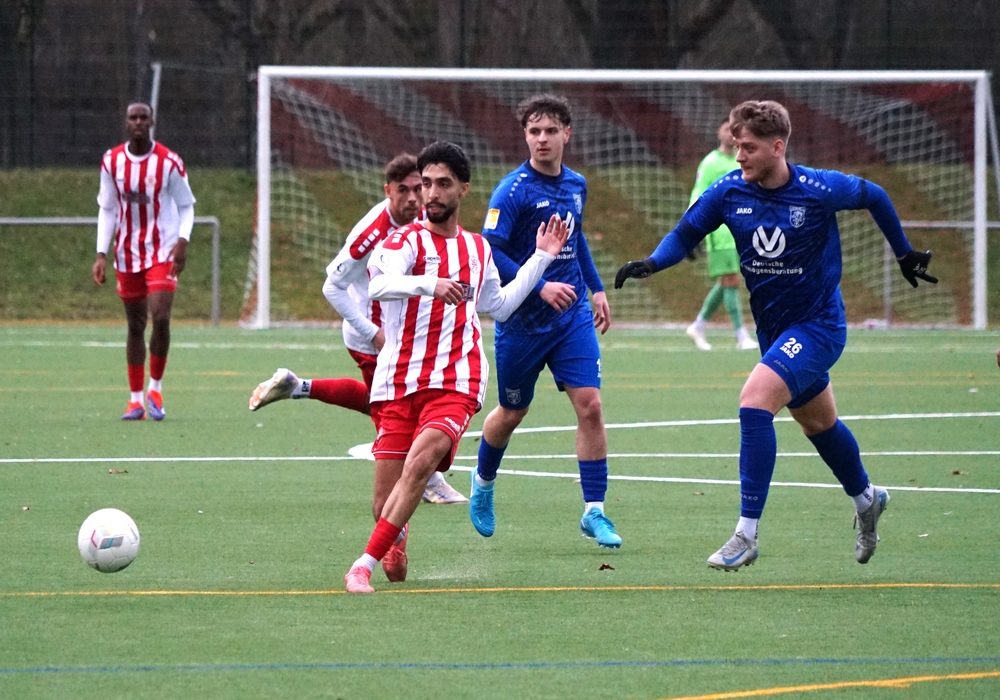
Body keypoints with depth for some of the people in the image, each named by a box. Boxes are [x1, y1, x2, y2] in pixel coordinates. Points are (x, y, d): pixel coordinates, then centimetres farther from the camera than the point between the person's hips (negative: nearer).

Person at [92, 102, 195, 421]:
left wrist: (182, 241, -13)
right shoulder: (112, 162, 2)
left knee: (160, 318, -17)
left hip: (163, 251, -3)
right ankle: (136, 400, 13)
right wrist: (101, 255, 1)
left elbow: (186, 206, 3)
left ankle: (155, 389, 1)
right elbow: (107, 210, 8)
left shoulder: (169, 162, -6)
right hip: (127, 254, 3)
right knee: (135, 325, 6)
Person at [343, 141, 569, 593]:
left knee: (420, 461, -26)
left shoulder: (477, 248, 17)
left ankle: (364, 566, -23)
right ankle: (396, 539, 35)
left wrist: (542, 258, 31)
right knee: (387, 499, -3)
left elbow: (498, 305, 35)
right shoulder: (405, 241, 0)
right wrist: (429, 284, -40)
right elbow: (378, 284, -23)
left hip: (455, 385, 2)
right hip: (399, 382, -2)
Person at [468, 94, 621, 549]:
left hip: (573, 315, 4)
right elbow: (489, 252, -20)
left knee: (589, 404, -10)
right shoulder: (513, 191, -14)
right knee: (512, 413, 12)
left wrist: (597, 289, 21)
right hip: (522, 320, -4)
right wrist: (539, 287, -28)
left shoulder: (576, 186, 6)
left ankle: (594, 511, -5)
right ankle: (483, 481, 42)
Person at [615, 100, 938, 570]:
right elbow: (685, 235, 1)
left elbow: (874, 197, -1)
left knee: (754, 399, -25)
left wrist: (904, 253, 11)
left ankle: (746, 535, -24)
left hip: (818, 324, -6)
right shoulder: (729, 192, -9)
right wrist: (651, 262, -19)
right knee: (819, 424, 23)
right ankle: (866, 499, 52)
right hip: (774, 329, 6)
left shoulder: (820, 190, -19)